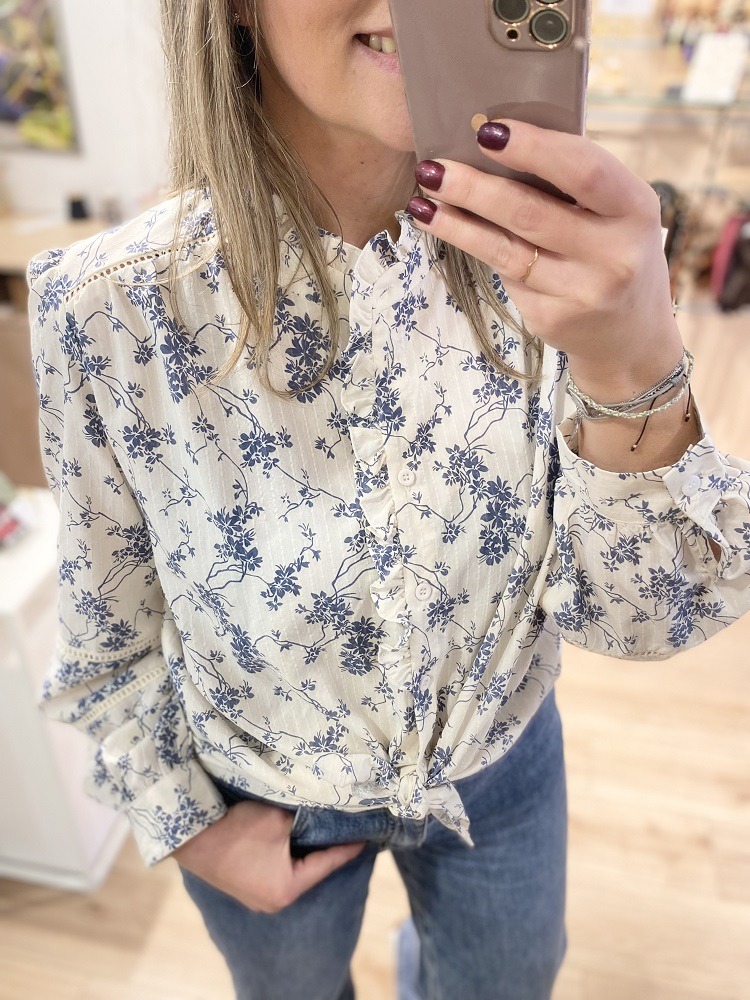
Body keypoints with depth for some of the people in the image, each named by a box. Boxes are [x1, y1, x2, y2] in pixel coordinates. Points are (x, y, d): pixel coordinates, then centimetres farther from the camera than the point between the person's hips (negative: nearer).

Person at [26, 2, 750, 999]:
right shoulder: (106, 307, -25)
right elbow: (111, 629, -10)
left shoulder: (550, 251, -21)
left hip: (501, 767, 2)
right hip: (259, 796, 0)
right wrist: (185, 824, -1)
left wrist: (636, 370, -39)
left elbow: (634, 617, -22)